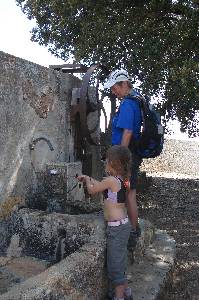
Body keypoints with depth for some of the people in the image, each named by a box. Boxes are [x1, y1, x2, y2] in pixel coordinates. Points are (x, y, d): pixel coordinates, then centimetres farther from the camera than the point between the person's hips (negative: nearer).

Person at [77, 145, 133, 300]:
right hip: (123, 224, 9)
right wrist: (88, 178, 27)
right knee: (120, 262, 23)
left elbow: (92, 190, -5)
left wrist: (87, 180, 14)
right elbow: (101, 185, 21)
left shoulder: (111, 180, -20)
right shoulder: (122, 180, 6)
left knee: (115, 265, 2)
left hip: (116, 227, -9)